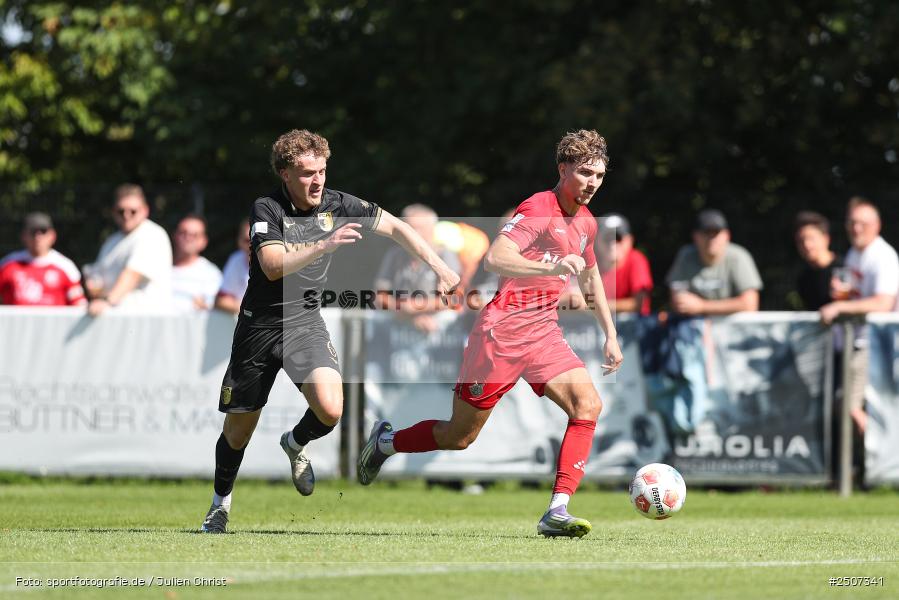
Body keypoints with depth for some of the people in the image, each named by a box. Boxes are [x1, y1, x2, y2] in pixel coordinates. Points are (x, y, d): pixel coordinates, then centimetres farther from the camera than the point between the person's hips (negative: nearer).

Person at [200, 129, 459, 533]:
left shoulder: (336, 205, -5)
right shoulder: (267, 210, -14)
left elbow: (396, 227, 5)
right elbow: (273, 265, -29)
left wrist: (439, 267, -2)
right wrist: (324, 245, -39)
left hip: (305, 323, 2)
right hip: (260, 325, -2)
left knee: (330, 410, -23)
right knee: (238, 430, 7)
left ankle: (296, 443, 13)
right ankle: (221, 501, 35)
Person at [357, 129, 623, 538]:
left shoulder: (585, 223, 12)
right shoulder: (538, 209, -15)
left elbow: (591, 277, 30)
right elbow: (495, 258, -29)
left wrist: (610, 335, 28)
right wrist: (551, 268, -41)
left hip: (543, 333, 7)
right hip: (502, 331, -7)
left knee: (588, 404, -17)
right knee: (460, 436, 3)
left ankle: (556, 512, -21)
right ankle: (385, 442, 33)